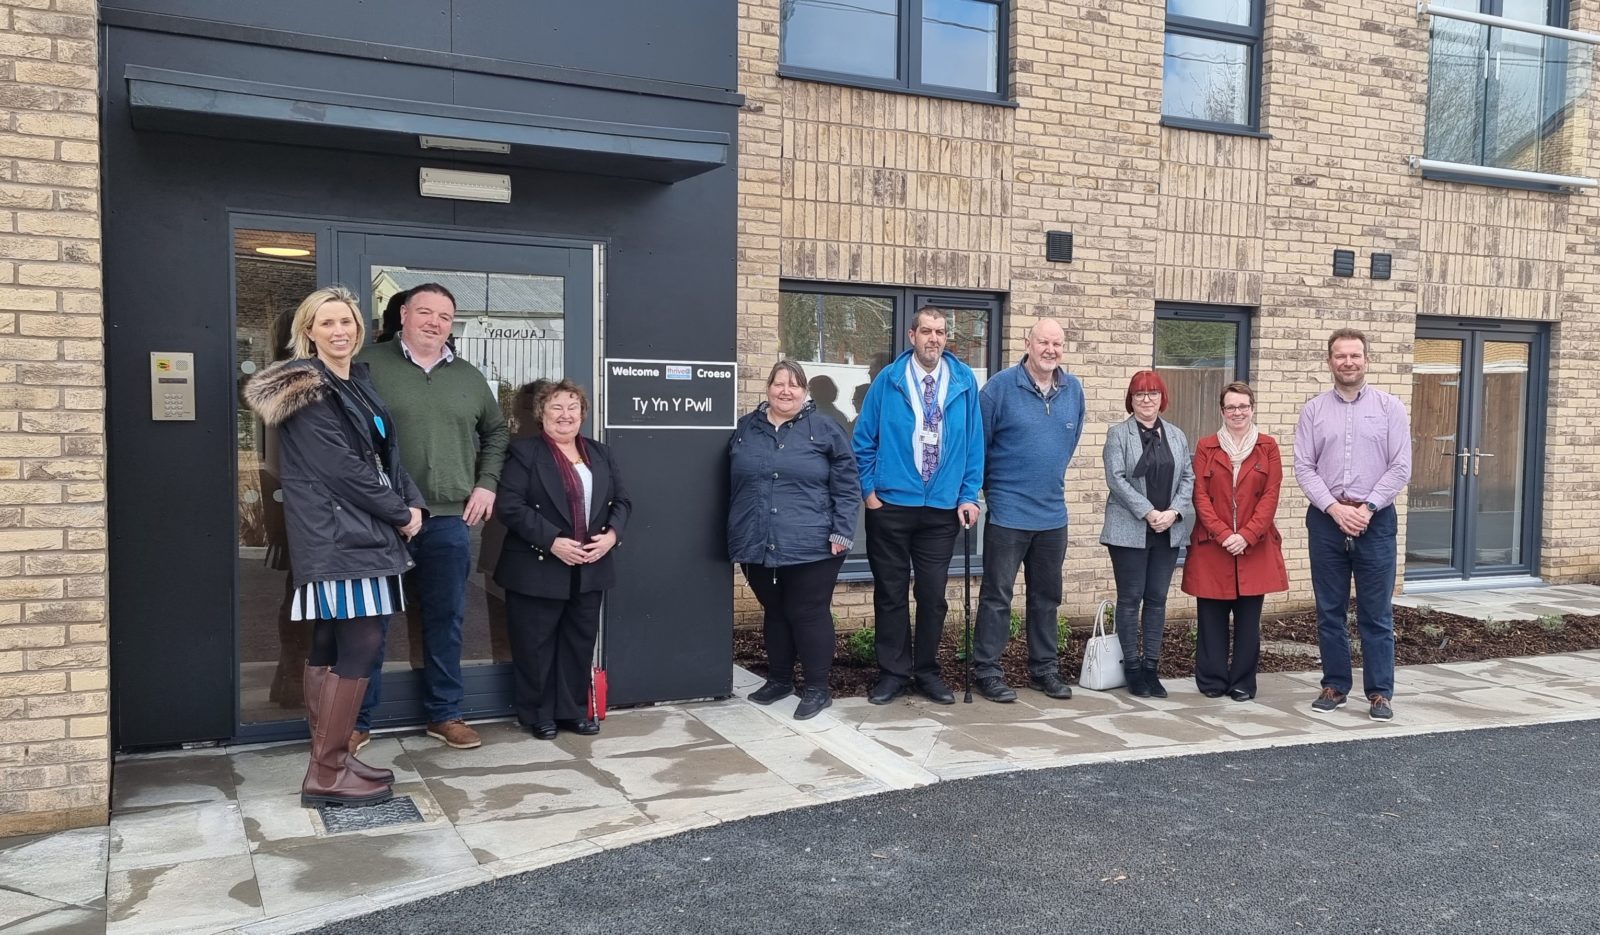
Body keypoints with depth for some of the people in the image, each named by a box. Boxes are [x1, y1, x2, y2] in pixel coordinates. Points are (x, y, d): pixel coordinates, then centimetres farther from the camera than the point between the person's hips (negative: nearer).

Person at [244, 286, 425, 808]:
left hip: (357, 530, 9)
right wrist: (400, 513, -10)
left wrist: (412, 501, 0)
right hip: (336, 534, -9)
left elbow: (386, 453, 16)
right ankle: (326, 775, -3)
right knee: (362, 644, -11)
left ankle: (329, 762, 18)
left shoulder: (357, 384, 17)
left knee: (332, 646, 11)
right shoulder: (307, 390, -10)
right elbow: (340, 466, -16)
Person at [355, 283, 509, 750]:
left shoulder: (470, 377, 12)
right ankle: (358, 720, 17)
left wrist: (487, 483, 11)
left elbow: (495, 431, 24)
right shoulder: (369, 365, -2)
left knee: (446, 619, 11)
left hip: (450, 520, 4)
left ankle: (444, 714, 25)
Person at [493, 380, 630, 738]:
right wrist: (553, 541, -21)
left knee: (580, 642, 12)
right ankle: (538, 714, 19)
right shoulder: (525, 452, -4)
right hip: (538, 569, -5)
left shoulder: (600, 454, 13)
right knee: (536, 645, 5)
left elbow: (622, 500, 11)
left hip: (590, 569, 5)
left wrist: (611, 534, -9)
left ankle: (574, 711, 24)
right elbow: (509, 506, -14)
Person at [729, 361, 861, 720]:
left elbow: (847, 485, -2)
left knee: (809, 614, 2)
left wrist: (842, 531, -9)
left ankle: (817, 689, 12)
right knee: (774, 613, 16)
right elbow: (733, 485, 18)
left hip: (811, 547, -4)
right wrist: (736, 533, 17)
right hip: (758, 546, 4)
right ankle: (779, 679, 30)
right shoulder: (746, 429, 10)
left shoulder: (824, 429, -1)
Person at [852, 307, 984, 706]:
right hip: (890, 506, -1)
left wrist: (968, 496, 0)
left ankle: (927, 672, 22)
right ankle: (893, 672, 18)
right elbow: (863, 440, 1)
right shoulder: (888, 380, -2)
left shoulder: (964, 381, 1)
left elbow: (974, 443, 4)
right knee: (890, 592, 6)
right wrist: (869, 490, -4)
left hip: (942, 508, 1)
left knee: (933, 594, 8)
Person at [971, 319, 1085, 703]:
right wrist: (993, 485, 2)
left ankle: (1044, 667, 26)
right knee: (997, 596, 1)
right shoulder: (1001, 386, -11)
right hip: (1008, 512, -5)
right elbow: (977, 441, -5)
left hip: (1053, 513, 5)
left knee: (1047, 595, 14)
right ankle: (986, 670, 9)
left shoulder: (1073, 390, 5)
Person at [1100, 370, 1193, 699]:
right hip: (1129, 531, -4)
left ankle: (1151, 666, 14)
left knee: (1157, 599, 7)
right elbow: (1116, 479, -10)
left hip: (1169, 532, 4)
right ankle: (1132, 667, 10)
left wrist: (1173, 512, -9)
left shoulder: (1176, 436, 13)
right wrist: (1148, 513, -17)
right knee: (1130, 599, 2)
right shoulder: (1118, 434, 0)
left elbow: (1188, 478, 8)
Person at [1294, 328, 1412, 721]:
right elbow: (1303, 468, 0)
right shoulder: (1313, 409, 5)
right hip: (1326, 519, 2)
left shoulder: (1390, 408, 2)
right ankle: (1335, 686, 17)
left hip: (1375, 519, -1)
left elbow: (1400, 468, -3)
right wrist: (1335, 508, -11)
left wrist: (1367, 508, -12)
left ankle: (1380, 692, 9)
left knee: (1377, 613, 2)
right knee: (1330, 611, 8)